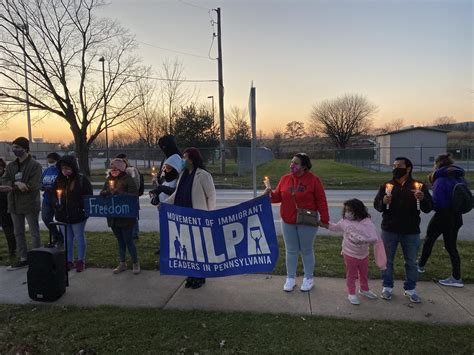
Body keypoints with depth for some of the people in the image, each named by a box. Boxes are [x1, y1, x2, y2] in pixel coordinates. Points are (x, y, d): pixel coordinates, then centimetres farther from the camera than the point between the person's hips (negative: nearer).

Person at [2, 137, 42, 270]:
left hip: (30, 204, -7)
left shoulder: (35, 165, -9)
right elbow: (5, 181, 1)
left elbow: (33, 185, -18)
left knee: (34, 233, 3)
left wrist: (13, 187, -15)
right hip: (14, 205, 7)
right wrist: (17, 184, -20)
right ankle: (24, 259, 25)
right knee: (18, 233, 13)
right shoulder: (11, 165, 11)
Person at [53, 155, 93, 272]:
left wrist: (82, 208, -17)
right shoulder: (59, 180, 5)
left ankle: (81, 261, 19)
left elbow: (88, 195, -7)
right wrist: (57, 203, -2)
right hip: (63, 215, 4)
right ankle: (69, 261, 24)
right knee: (67, 239, 13)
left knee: (79, 237, 7)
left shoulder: (82, 179, -9)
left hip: (78, 215, -4)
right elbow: (53, 194, 16)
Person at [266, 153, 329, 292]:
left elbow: (321, 201, -8)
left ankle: (308, 278, 27)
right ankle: (290, 278, 25)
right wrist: (270, 194, -16)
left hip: (307, 223, -3)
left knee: (306, 250, 11)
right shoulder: (285, 179, 2)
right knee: (291, 250, 12)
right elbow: (278, 196, 5)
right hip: (288, 222, 3)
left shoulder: (313, 180, -9)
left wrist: (324, 219, -10)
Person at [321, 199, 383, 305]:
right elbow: (335, 227, 11)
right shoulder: (345, 221, -8)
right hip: (350, 254, -1)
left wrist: (363, 240, -38)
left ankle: (364, 289, 46)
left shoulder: (367, 223, -17)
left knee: (364, 273, 23)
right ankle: (351, 293, 26)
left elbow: (375, 238, -24)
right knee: (351, 275, 10)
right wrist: (324, 225, 5)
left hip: (364, 254, 1)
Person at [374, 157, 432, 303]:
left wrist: (422, 199, -24)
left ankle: (410, 289, 28)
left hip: (411, 232, 0)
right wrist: (383, 202, -23)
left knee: (411, 262, 12)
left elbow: (428, 208, -3)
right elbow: (376, 205, -1)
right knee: (387, 260, 9)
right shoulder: (386, 185, 1)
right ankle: (387, 287, 24)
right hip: (389, 230, 1)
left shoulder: (419, 186, -1)